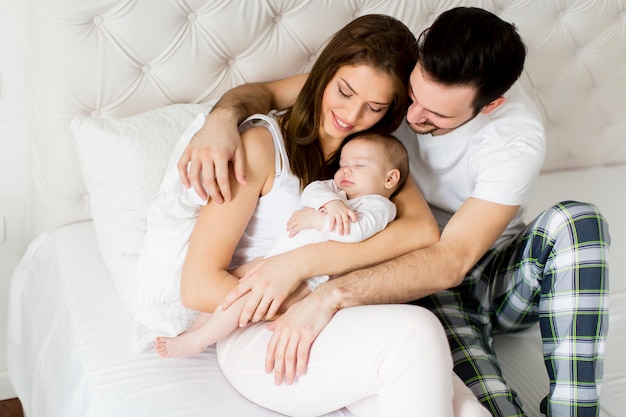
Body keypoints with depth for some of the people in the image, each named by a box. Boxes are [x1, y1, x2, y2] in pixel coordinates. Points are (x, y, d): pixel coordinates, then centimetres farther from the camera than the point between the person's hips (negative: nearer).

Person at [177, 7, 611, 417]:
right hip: (421, 280, -1)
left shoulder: (518, 138, -23)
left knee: (578, 220, -33)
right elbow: (266, 92, -6)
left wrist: (333, 292, -45)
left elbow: (452, 261, -32)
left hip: (499, 274, 1)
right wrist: (221, 119, -31)